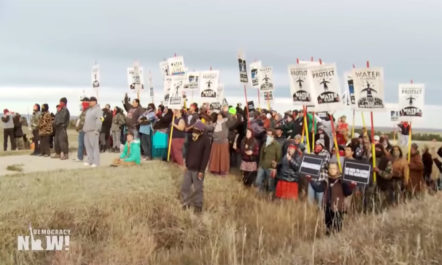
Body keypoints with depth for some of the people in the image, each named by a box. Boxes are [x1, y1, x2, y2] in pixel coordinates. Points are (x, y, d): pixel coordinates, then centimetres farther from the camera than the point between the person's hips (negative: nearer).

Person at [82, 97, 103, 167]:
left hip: (93, 131, -9)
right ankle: (90, 160, 16)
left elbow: (99, 120, -15)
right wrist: (84, 128, 18)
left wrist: (97, 130, -21)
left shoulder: (98, 109, -5)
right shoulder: (88, 110, 22)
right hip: (87, 131, 9)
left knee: (95, 146, -9)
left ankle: (96, 162, -8)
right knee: (88, 145, 9)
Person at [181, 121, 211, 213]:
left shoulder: (206, 140, -16)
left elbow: (206, 156, -16)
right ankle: (186, 202, 31)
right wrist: (186, 164, 12)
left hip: (198, 169, -6)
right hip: (189, 168, 6)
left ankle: (198, 205, 23)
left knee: (198, 188, 7)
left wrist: (202, 170, -17)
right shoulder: (192, 138, 4)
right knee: (185, 186, 13)